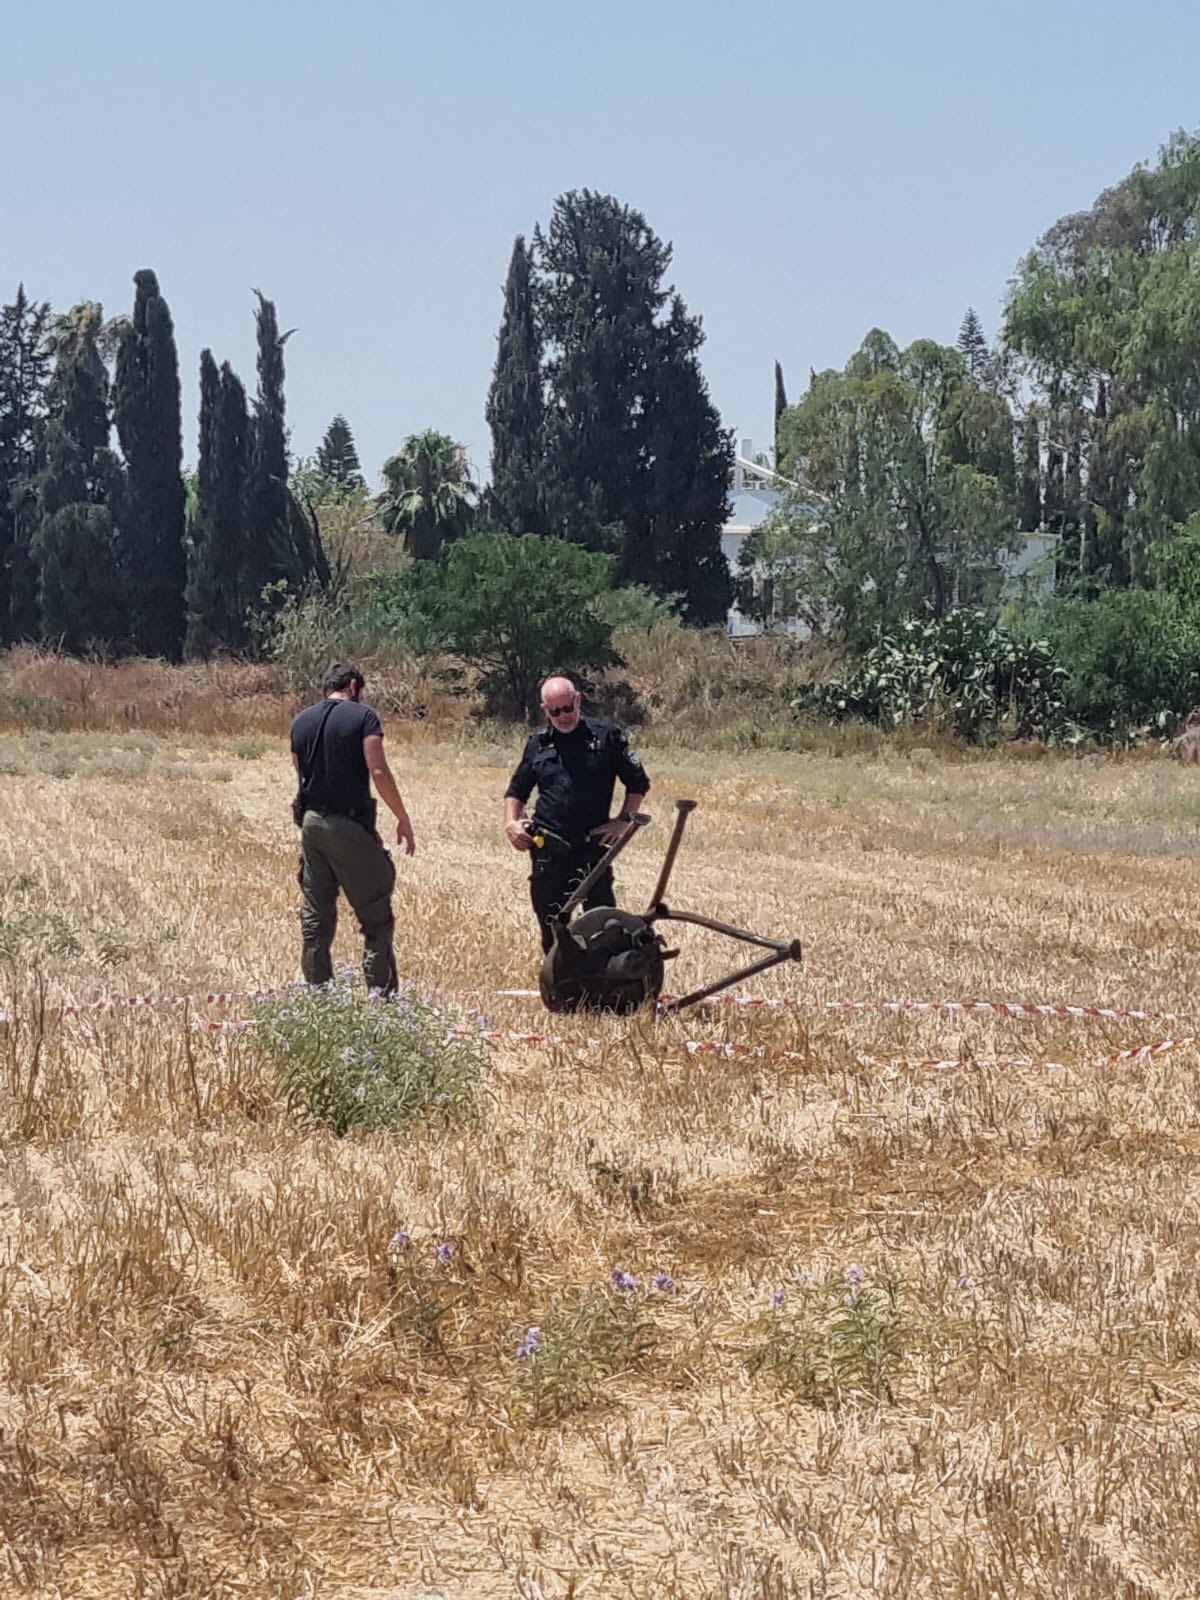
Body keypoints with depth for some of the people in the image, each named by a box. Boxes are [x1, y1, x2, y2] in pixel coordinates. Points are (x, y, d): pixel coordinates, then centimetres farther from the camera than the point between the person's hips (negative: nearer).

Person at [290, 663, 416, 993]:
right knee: (376, 918, 0)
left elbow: (302, 775, 14)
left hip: (311, 824, 6)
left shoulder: (300, 722, 11)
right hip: (349, 825, -6)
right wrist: (403, 819, -9)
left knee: (316, 918, 12)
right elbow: (378, 771, -14)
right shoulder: (362, 716, -6)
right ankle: (382, 998, -4)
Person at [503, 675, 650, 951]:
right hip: (547, 851, 3)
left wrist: (623, 820, -3)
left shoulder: (606, 737, 1)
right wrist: (511, 822, 2)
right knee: (551, 928, 9)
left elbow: (638, 783, 9)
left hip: (593, 847, -3)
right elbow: (516, 791, 20)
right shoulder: (538, 744, 9)